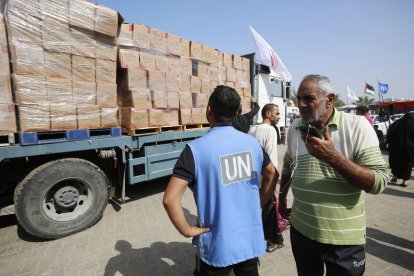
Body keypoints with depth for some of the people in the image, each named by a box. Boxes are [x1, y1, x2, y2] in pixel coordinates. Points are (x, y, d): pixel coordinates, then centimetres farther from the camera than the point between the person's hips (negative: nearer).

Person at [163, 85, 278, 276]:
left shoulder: (196, 149, -20)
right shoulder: (251, 142, -4)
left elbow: (170, 199, -25)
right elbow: (272, 174, 11)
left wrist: (187, 230, -11)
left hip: (218, 244, -4)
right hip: (251, 238, 5)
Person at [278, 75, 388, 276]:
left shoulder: (357, 126, -13)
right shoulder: (295, 128, 0)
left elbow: (378, 183, -17)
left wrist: (332, 157, -28)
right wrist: (282, 197, 17)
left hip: (343, 238, -3)